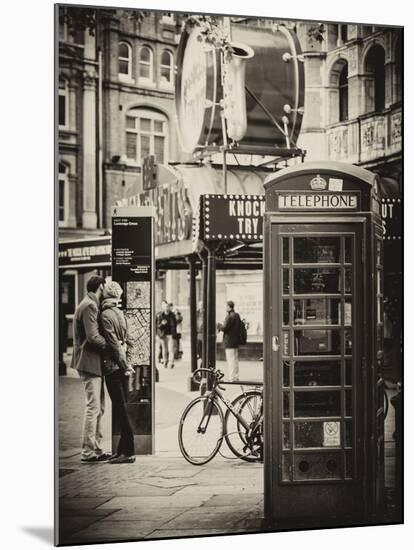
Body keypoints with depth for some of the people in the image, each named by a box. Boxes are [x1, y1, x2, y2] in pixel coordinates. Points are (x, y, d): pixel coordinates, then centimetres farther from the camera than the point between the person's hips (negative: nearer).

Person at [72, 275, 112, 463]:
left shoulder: (91, 305, 18)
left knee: (98, 408, 13)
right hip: (90, 361, -11)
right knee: (93, 407, -7)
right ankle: (88, 452, -3)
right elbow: (93, 337, -21)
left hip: (93, 362, 11)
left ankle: (96, 449, 19)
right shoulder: (89, 306, -14)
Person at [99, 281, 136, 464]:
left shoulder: (105, 315, -12)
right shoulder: (119, 312, 13)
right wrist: (125, 364, 15)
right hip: (121, 366, 8)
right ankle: (123, 449, 17)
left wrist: (124, 365, -13)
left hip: (113, 366, -8)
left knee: (120, 408, -6)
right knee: (122, 409, 11)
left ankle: (128, 451, -5)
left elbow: (113, 343, -15)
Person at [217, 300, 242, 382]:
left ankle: (232, 377, -5)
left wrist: (219, 325, 0)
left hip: (229, 341, -9)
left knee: (231, 360, -6)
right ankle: (236, 377, 21)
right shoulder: (237, 315, 12)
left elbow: (224, 328, -21)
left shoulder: (229, 316, -17)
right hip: (236, 340, 9)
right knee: (235, 359, 15)